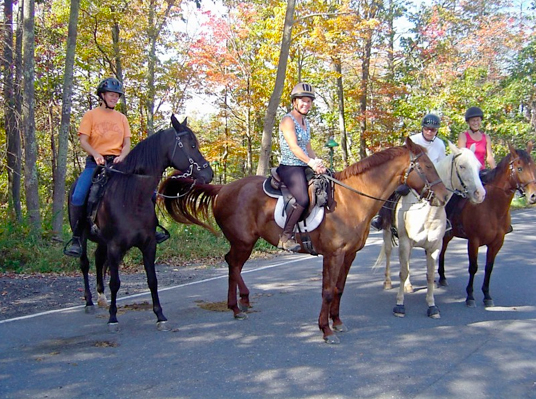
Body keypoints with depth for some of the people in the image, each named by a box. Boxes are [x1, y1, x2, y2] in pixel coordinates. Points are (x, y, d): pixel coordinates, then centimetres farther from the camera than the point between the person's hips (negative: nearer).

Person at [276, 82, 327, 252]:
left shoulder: (306, 123, 19)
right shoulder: (288, 120, -7)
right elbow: (293, 146, -17)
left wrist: (318, 162, -1)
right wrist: (311, 162, -25)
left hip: (304, 167, 9)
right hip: (289, 167, -9)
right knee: (303, 200, -28)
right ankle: (285, 237, -18)